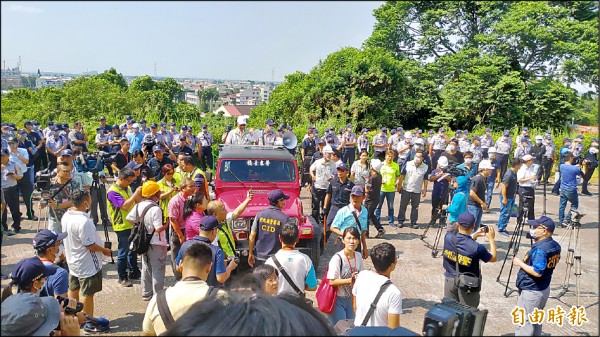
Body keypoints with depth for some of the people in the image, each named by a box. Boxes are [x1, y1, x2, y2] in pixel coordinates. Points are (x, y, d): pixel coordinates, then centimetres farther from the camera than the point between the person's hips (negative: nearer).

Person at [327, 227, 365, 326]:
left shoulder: (358, 256, -2)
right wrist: (350, 280, -27)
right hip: (338, 300, -6)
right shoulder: (337, 258, -22)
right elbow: (332, 281, -22)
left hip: (351, 298, 6)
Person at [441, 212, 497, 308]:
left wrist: (475, 235, 14)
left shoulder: (448, 237, -13)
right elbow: (493, 258, -4)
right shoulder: (476, 247, -25)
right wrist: (491, 238, 4)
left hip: (450, 280, 4)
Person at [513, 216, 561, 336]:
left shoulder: (540, 249, -26)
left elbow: (537, 272, -30)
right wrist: (536, 242, 11)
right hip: (544, 289, 10)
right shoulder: (555, 245, 3)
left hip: (531, 292, -10)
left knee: (524, 323, -1)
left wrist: (520, 263, -18)